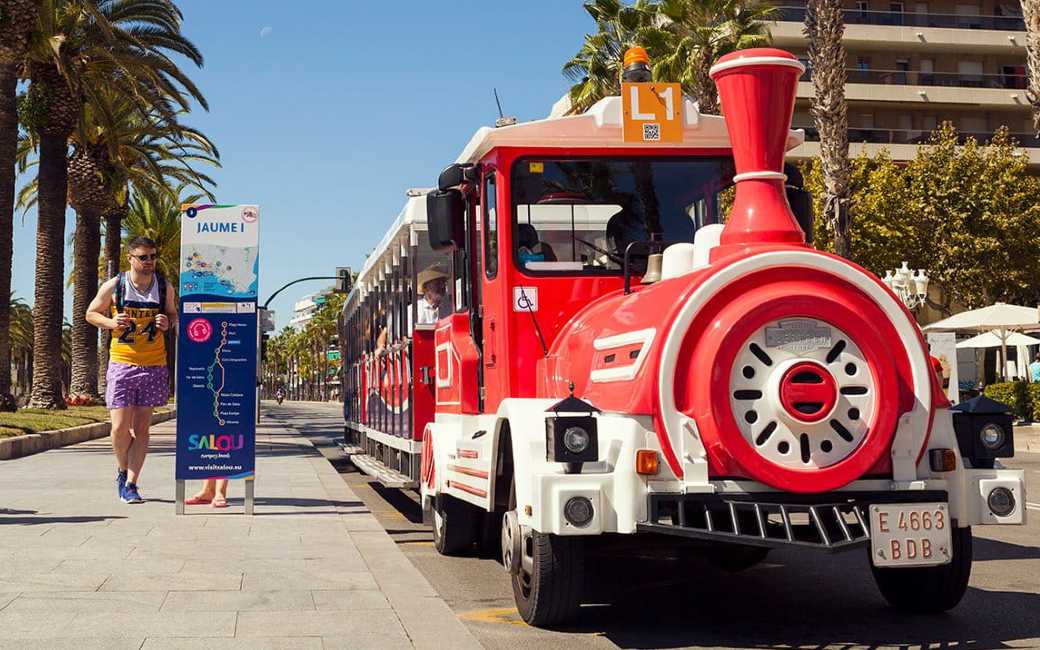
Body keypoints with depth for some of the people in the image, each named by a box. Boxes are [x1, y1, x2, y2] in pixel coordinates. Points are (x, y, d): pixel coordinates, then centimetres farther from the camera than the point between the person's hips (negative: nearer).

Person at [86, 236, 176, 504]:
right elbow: (91, 313, 9)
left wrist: (167, 323, -7)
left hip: (153, 365, 1)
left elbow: (172, 313, 17)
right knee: (120, 428, -4)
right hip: (122, 363, -1)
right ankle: (122, 470, 24)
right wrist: (111, 322, -12)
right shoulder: (114, 286, -2)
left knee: (141, 428, 3)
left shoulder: (164, 287, 3)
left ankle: (131, 484, 9)